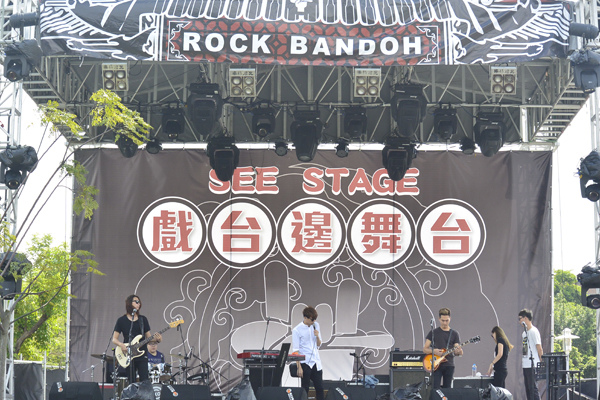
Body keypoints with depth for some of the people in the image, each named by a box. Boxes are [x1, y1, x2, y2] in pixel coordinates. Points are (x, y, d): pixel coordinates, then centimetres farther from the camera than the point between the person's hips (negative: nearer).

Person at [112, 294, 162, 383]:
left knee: (144, 381, -8)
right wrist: (121, 345, -18)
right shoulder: (122, 320, 3)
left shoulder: (143, 319, 10)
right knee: (132, 383, 0)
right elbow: (114, 339, 2)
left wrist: (156, 339, -9)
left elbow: (148, 337, 12)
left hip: (142, 354, 2)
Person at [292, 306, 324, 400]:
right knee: (305, 389, 1)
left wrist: (317, 336, -8)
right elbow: (296, 350, -9)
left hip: (316, 362, 5)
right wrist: (299, 367, -13)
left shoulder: (315, 325, 7)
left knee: (319, 388, 6)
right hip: (305, 363, -5)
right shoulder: (297, 330, -10)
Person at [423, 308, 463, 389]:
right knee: (436, 388, -11)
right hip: (436, 366, -2)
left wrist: (458, 351, -21)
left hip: (449, 366, 2)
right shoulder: (433, 333, 6)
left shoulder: (454, 334, 9)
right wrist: (433, 351, -15)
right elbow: (425, 349, 5)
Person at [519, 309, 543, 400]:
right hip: (525, 365, 9)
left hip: (532, 365, -9)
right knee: (528, 389, 10)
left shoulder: (534, 331, -9)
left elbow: (539, 349, -11)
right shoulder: (524, 333, 17)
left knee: (533, 388, -9)